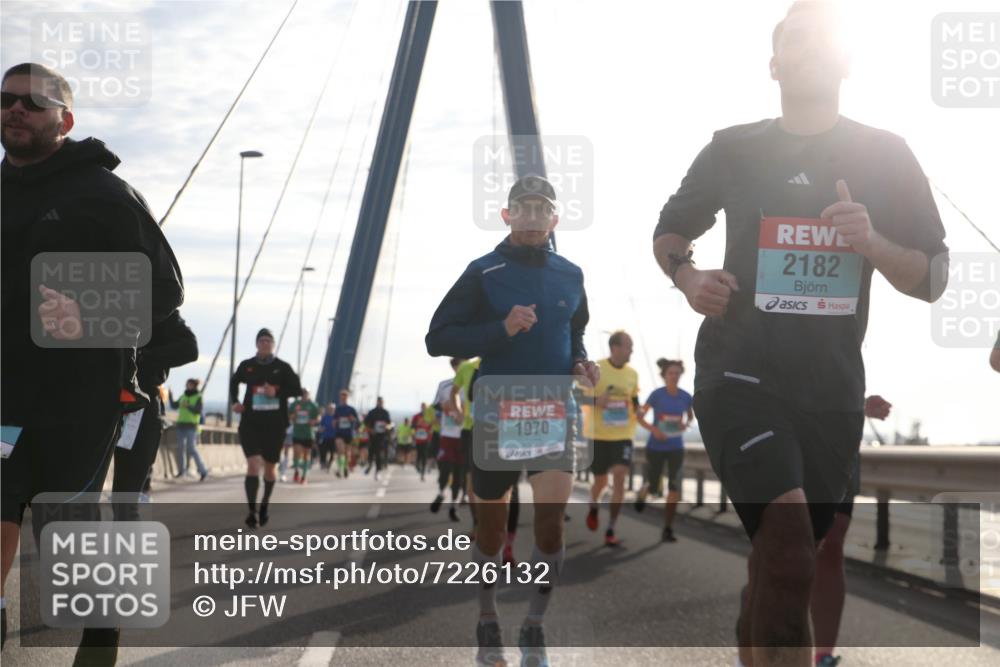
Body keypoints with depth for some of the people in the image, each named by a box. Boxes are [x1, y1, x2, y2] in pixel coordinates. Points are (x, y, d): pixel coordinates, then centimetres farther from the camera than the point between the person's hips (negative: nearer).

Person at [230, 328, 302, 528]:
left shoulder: (282, 367, 0)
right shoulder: (247, 365, 3)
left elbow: (297, 390, 1)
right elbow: (234, 382, 22)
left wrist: (277, 392, -15)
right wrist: (235, 401, 5)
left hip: (275, 424, 1)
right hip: (251, 423, -1)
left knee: (269, 467, 12)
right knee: (253, 465, -16)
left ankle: (264, 505, 34)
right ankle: (252, 511, -15)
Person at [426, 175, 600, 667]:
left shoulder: (570, 275, 6)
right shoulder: (483, 272, -5)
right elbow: (438, 338, -9)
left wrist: (580, 361, 1)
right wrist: (502, 329, -21)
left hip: (553, 413, 2)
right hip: (495, 416, -2)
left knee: (551, 517, -10)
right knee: (491, 525, 9)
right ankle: (488, 627, 29)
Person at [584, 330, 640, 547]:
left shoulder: (632, 374, 3)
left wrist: (636, 408, -3)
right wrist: (595, 400, -23)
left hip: (623, 435, 2)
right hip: (599, 435, -2)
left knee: (619, 479, -12)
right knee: (600, 481, 9)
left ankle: (611, 530, -4)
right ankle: (593, 507, 45)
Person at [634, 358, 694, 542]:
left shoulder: (686, 397, -3)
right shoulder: (657, 394, -12)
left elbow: (690, 416, 15)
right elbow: (640, 416, -6)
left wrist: (686, 424, -8)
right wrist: (653, 429, -22)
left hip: (676, 448, 2)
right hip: (655, 447, -2)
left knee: (675, 488, -8)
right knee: (654, 486, 8)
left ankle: (668, 530, 1)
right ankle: (642, 493, 47)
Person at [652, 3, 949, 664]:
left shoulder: (886, 155, 5)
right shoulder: (733, 149, 4)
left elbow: (932, 282, 5)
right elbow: (669, 234, 17)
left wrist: (871, 243, -15)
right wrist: (688, 277, -6)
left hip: (831, 390, 2)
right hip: (740, 376, -2)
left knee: (781, 561, 13)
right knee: (790, 559, -22)